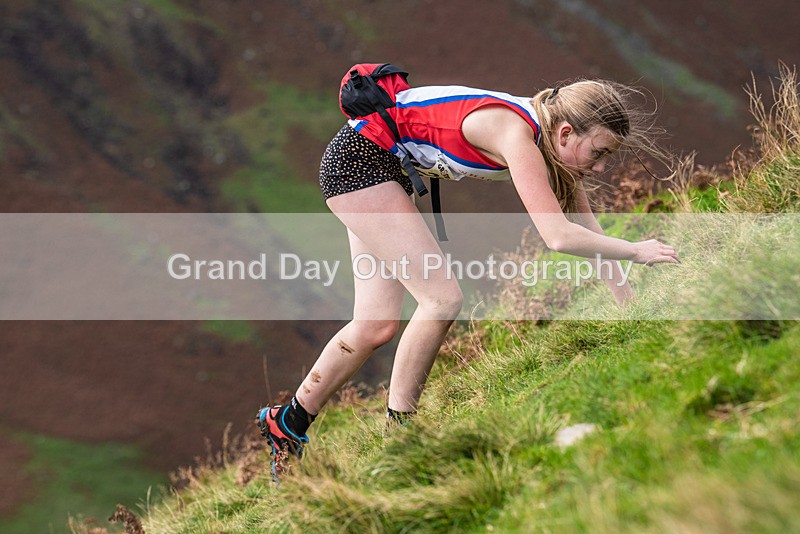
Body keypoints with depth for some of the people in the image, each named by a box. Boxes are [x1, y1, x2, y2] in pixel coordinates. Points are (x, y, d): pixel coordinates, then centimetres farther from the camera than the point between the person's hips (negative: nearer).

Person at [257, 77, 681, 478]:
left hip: (385, 168, 9)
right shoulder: (517, 136, -29)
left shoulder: (551, 135, -3)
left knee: (377, 325, 8)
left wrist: (630, 304, 3)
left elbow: (587, 229, 4)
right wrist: (635, 251, -25)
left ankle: (288, 422, 22)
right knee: (442, 298, -13)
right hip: (358, 158, -9)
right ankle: (399, 425, -2)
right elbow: (558, 236, -38)